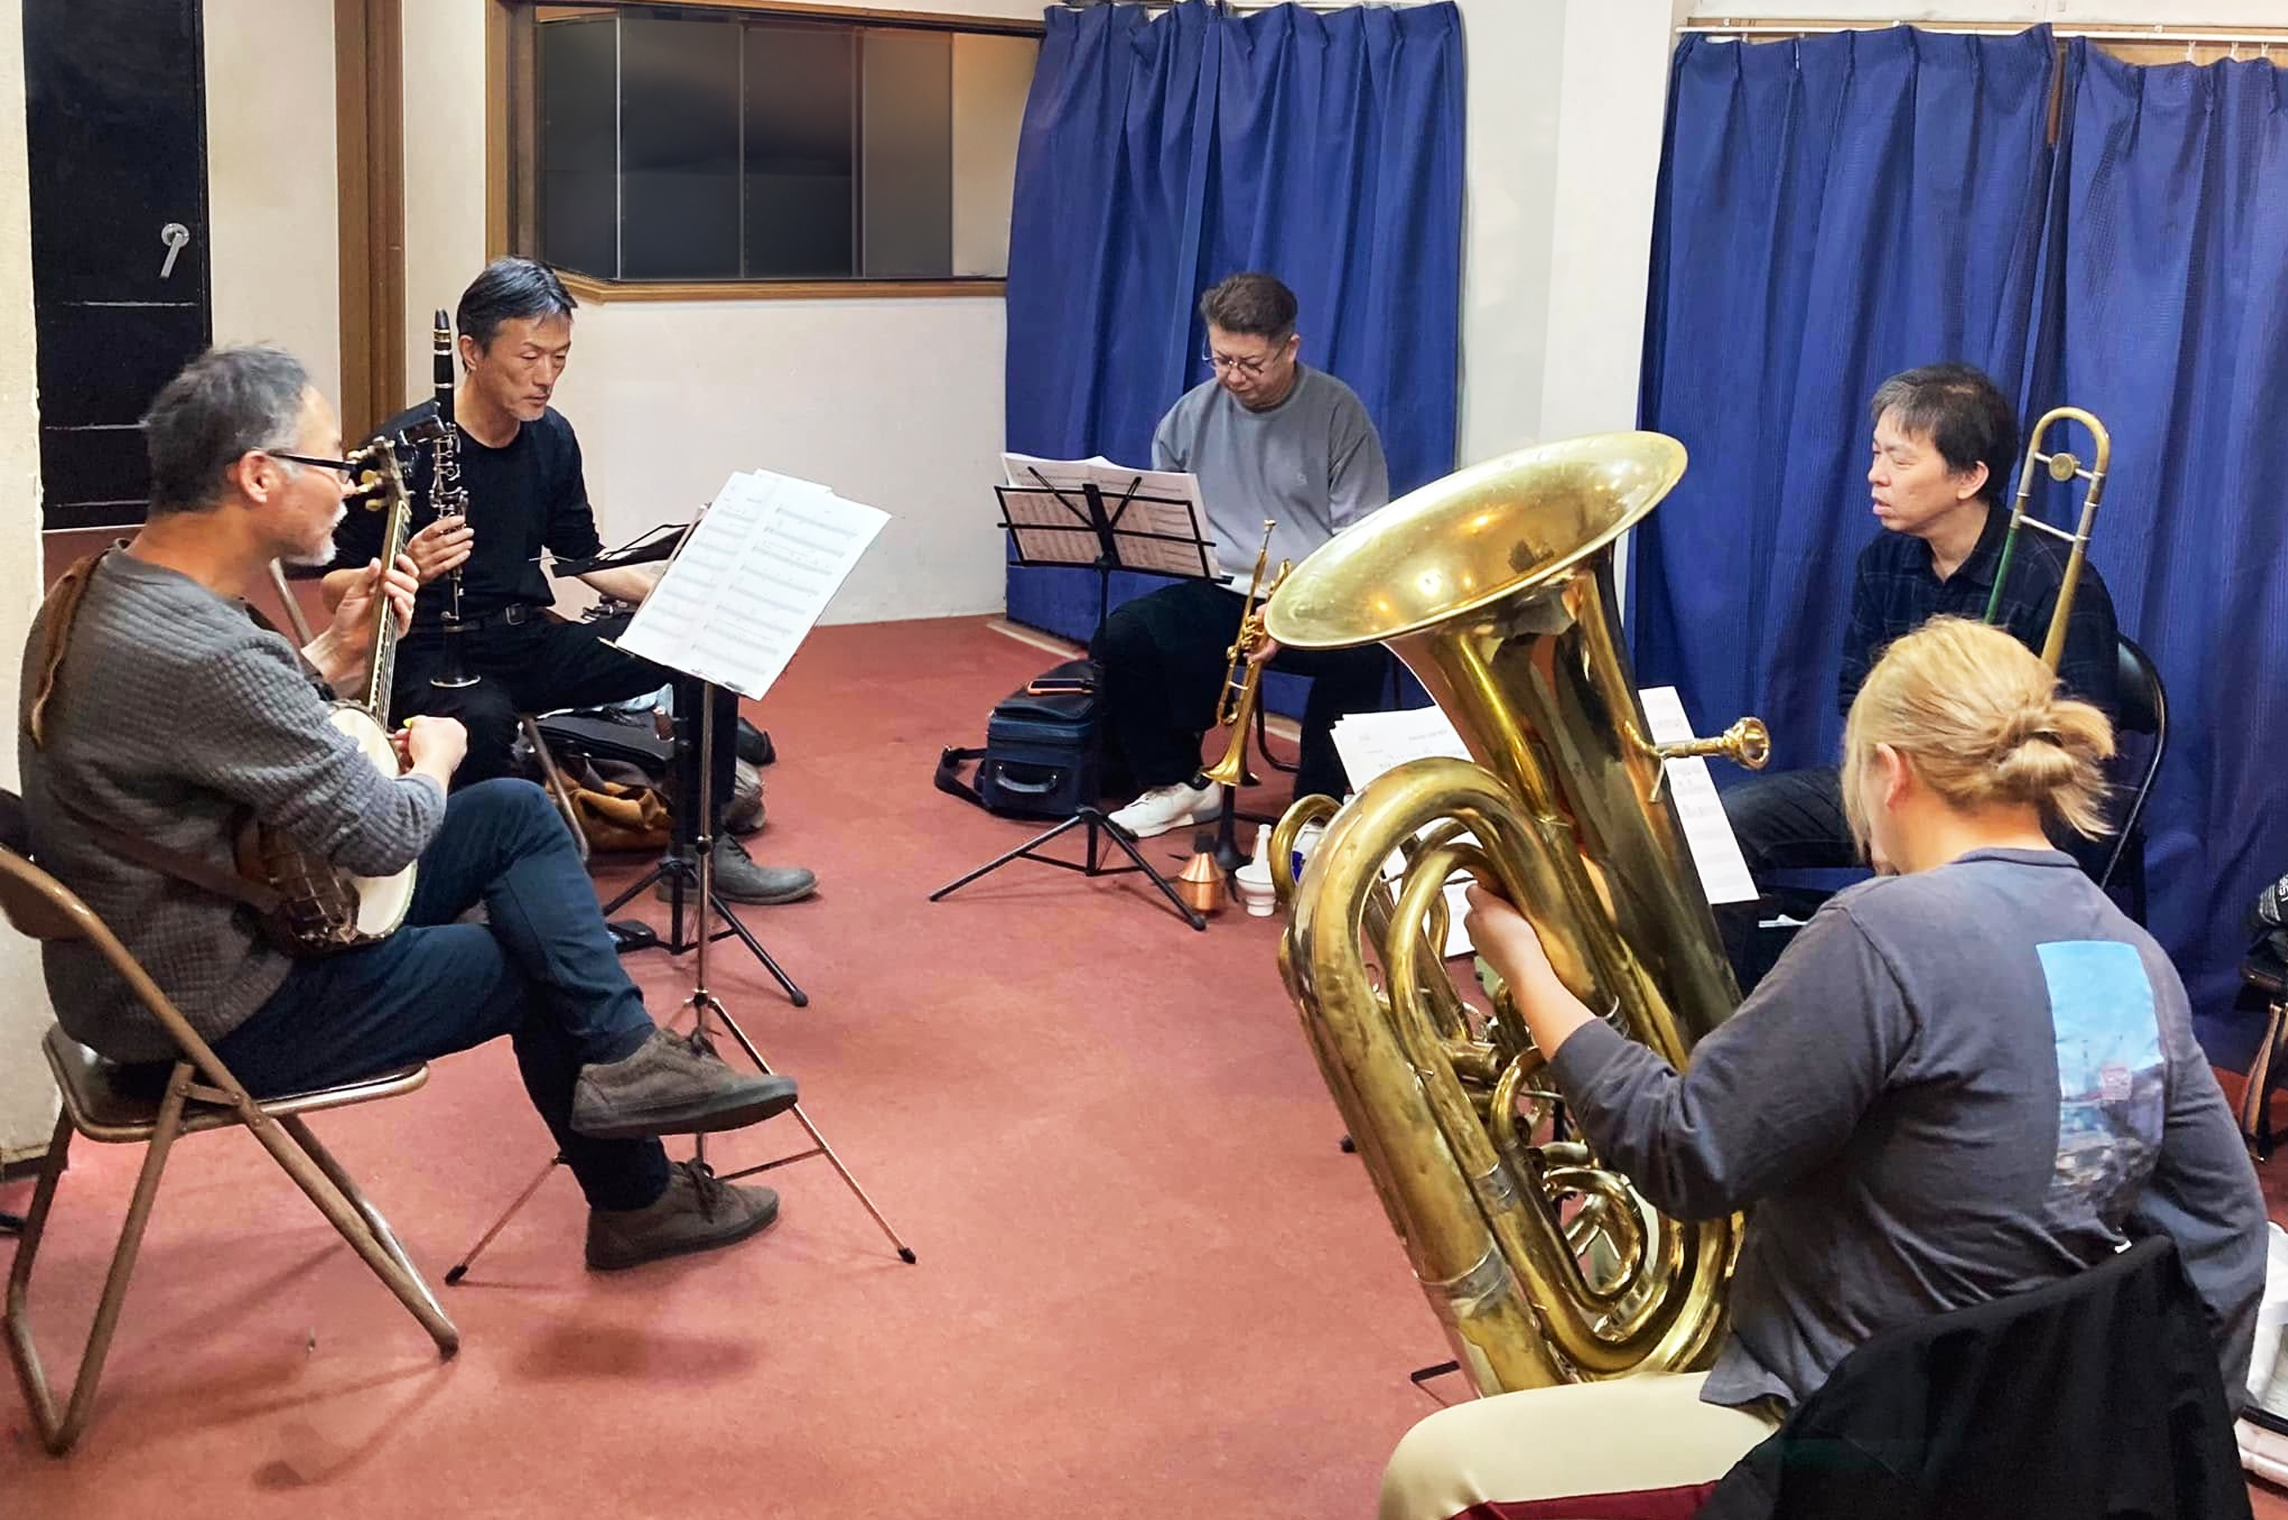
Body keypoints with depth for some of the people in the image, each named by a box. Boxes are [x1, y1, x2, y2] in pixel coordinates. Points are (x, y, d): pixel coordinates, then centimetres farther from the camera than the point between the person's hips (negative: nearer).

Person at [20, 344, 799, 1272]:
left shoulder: (96, 594, 0)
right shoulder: (205, 655, -32)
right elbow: (382, 836, -25)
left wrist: (338, 656, 7)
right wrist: (434, 760, -4)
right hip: (212, 1014, -9)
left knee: (519, 813, 8)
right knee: (540, 968, 6)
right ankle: (634, 1197, 24)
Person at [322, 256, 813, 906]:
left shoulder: (550, 437, 5)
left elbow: (583, 555, 17)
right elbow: (334, 583, -10)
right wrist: (405, 570, -32)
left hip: (532, 641, 7)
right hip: (434, 658, -6)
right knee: (484, 721, -40)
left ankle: (704, 846, 4)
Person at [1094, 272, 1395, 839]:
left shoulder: (1337, 411, -5)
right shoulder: (1193, 413, 5)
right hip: (1218, 594, 3)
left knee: (1361, 652, -35)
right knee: (1124, 635, -23)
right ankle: (1178, 782, 1)